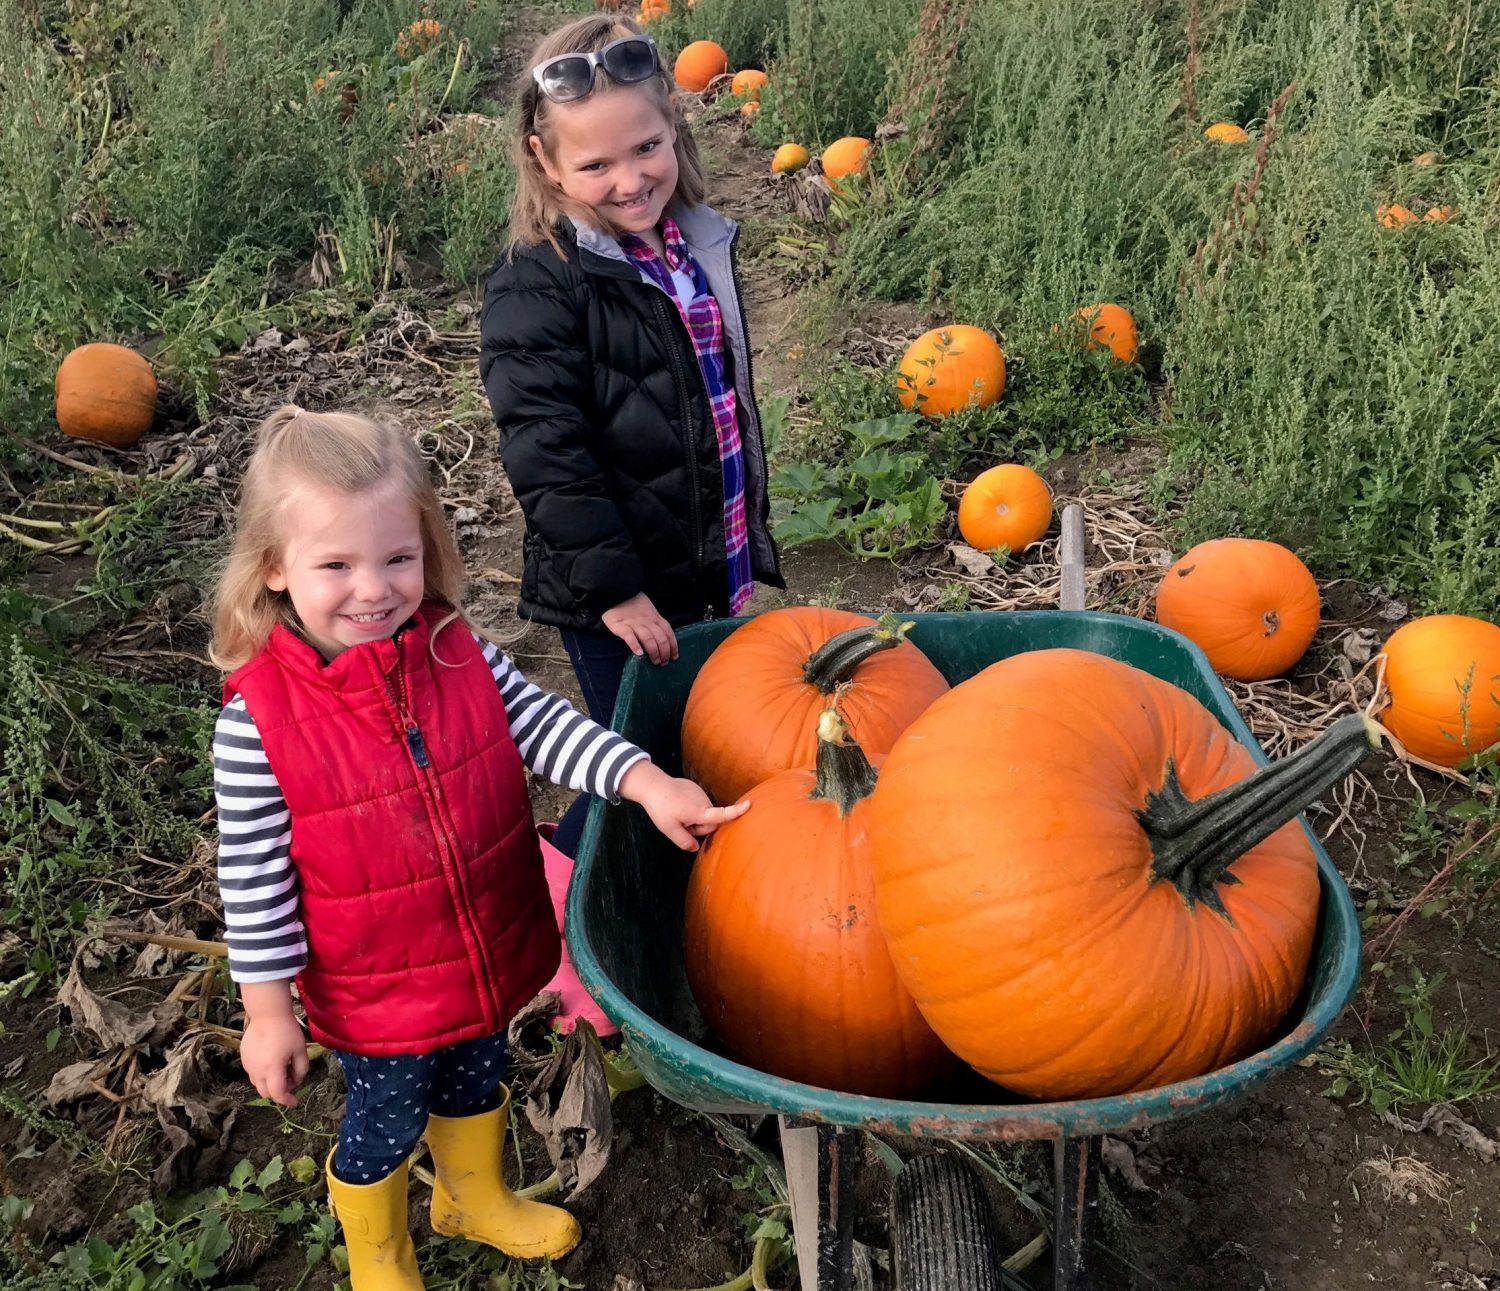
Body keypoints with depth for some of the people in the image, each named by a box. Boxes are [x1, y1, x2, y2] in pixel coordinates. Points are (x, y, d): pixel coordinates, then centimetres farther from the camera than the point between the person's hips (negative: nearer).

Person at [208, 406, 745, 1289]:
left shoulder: (457, 651, -15)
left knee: (477, 1082, 29)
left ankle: (475, 1196, 61)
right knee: (386, 1124, 20)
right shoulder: (259, 718, -25)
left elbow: (541, 722, -8)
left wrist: (646, 782, -23)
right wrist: (268, 1011, -10)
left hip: (490, 952, 4)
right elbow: (253, 879, -17)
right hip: (373, 991, -4)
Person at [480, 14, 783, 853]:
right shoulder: (537, 286, -17)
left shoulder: (700, 244, 5)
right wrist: (613, 586, -21)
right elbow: (547, 453, -20)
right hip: (618, 592, -7)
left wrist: (750, 535, 20)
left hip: (713, 571, 7)